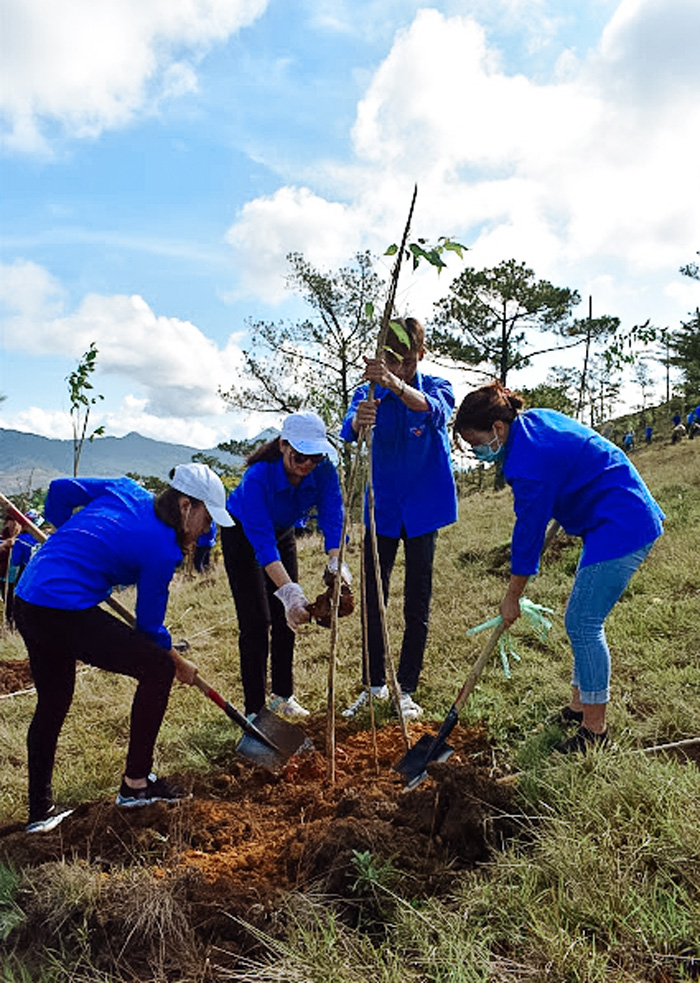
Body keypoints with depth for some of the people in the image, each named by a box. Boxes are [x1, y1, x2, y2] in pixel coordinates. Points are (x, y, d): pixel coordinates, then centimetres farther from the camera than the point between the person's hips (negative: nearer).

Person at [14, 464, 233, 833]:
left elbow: (60, 489, 15)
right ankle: (135, 783, 11)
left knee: (52, 704, 22)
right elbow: (149, 626, -2)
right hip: (66, 613, -9)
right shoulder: (163, 547, -9)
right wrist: (180, 664, 15)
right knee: (158, 667, -1)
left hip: (26, 603, 9)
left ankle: (40, 810, 33)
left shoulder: (126, 490, 9)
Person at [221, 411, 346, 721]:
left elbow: (332, 519, -30)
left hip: (282, 533, 5)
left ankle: (282, 695, 22)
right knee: (256, 622, -9)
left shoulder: (324, 471, -25)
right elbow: (261, 540, -44)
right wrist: (288, 590, -53)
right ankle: (255, 711, 0)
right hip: (242, 534, -5)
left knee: (286, 617, 6)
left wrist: (336, 564, -49)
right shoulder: (258, 477, -39)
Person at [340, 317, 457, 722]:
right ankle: (375, 684, 23)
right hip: (381, 509, 1)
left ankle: (407, 690, 19)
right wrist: (358, 421, -49)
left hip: (423, 508, -1)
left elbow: (432, 409, -32)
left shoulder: (437, 387, -6)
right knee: (372, 600, 5)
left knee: (417, 604, 6)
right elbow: (348, 433, -23)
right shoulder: (368, 394, -3)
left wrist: (394, 382, -52)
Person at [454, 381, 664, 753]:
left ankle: (595, 729, 6)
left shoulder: (529, 463, -24)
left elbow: (528, 533, -16)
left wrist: (512, 598, -4)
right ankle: (579, 707, 27)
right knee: (584, 620, 15)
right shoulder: (534, 419, 5)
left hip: (620, 529, -11)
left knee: (582, 625, -7)